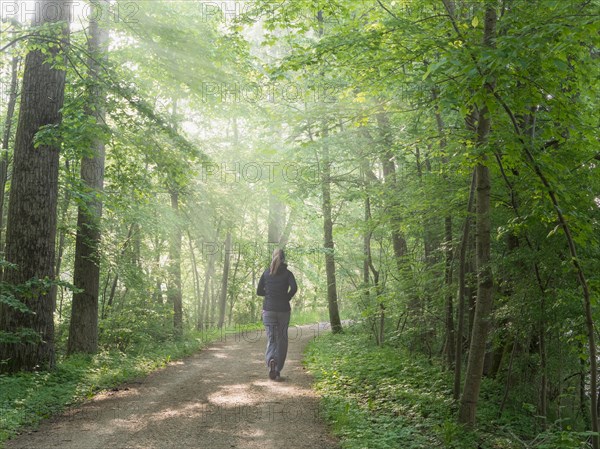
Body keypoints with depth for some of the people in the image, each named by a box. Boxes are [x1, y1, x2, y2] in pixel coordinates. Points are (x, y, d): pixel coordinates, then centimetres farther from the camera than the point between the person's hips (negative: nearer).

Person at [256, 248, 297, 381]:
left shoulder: (266, 273, 6)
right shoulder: (287, 273, 0)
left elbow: (259, 291, 6)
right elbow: (294, 288, -16)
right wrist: (287, 298, 1)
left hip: (268, 310, 1)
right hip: (283, 310, -1)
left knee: (271, 339, 2)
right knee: (282, 340, 10)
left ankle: (271, 360, -28)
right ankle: (278, 371, 11)